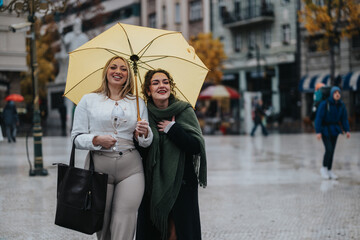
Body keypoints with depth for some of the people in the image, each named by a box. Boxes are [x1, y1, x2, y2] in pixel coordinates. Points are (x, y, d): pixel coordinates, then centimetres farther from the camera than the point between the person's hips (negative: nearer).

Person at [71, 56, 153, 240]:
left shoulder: (138, 103, 16)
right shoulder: (89, 100, 10)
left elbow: (145, 143, 16)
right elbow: (77, 137, 6)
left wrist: (144, 133, -6)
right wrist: (97, 140, -12)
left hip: (131, 169, 1)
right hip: (99, 166, -1)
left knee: (124, 223, -11)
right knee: (102, 224, 1)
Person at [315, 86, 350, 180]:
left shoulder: (341, 105, -4)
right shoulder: (324, 104, -20)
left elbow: (344, 119, 1)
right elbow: (318, 118, -20)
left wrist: (347, 131, -9)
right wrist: (318, 132, -25)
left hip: (334, 129, 5)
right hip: (324, 129, -5)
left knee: (332, 150, 7)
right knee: (329, 149, -14)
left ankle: (329, 171, 17)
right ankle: (323, 168, 6)